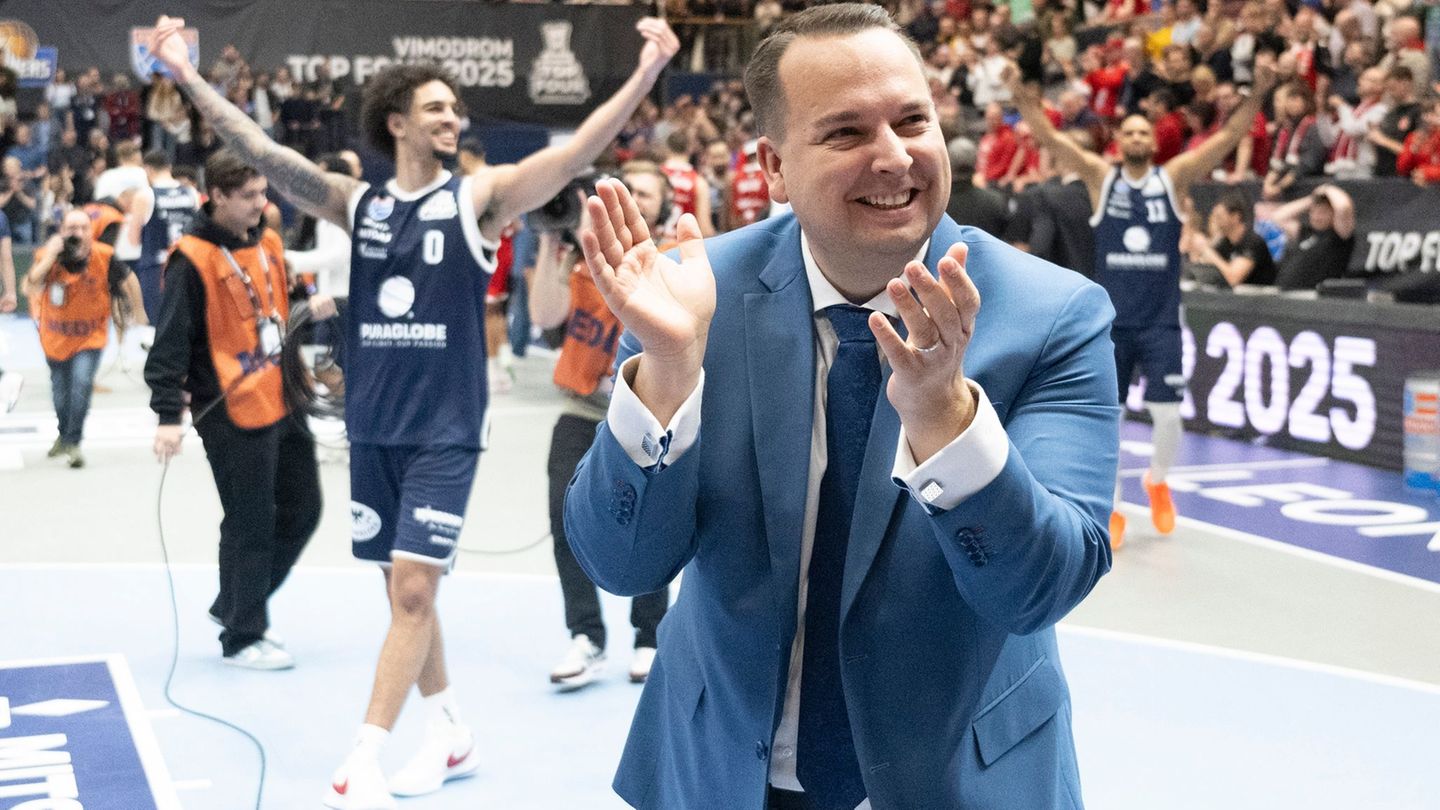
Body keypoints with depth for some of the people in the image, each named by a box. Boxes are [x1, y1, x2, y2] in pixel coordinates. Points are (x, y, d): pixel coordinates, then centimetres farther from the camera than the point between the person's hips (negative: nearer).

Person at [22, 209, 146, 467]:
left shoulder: (104, 256, -20)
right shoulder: (47, 257, -20)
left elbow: (128, 279, -1)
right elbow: (30, 288, -35)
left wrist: (138, 312, 8)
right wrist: (49, 259, -42)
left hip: (91, 336, -2)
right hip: (56, 336, 2)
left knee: (81, 383, -22)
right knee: (60, 390, 16)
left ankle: (72, 442, -7)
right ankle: (64, 434, 45)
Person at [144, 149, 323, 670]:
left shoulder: (268, 244, 10)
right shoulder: (193, 260, -14)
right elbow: (170, 342, -17)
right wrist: (168, 416, -22)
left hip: (281, 405, 8)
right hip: (232, 414, -8)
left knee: (301, 512, 14)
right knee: (250, 526, -1)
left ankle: (234, 606, 30)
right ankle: (241, 638, 15)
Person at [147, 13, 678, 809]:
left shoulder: (477, 197, -3)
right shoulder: (357, 202, 5)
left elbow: (575, 153, -15)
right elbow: (262, 152, -1)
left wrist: (646, 73, -25)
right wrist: (187, 74, -8)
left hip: (444, 431, -4)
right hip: (373, 427, 4)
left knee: (414, 588, -9)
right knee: (402, 588, 12)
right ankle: (450, 734, 28)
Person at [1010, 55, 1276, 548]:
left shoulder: (1173, 177, 2)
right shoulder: (1101, 178, 2)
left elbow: (1227, 138, -7)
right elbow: (1051, 140, -9)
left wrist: (1257, 96, -21)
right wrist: (1024, 98, -24)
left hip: (1161, 322, 0)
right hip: (1110, 321, 0)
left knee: (1167, 415, -3)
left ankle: (1157, 481, 28)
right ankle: (1112, 509, 16)